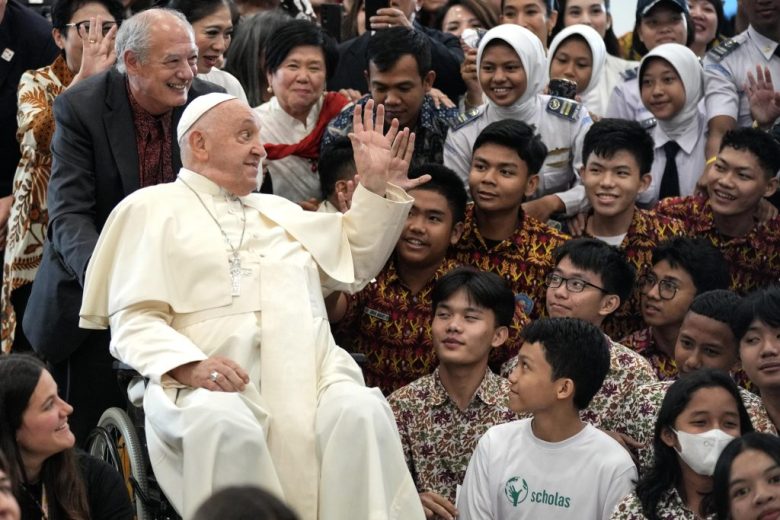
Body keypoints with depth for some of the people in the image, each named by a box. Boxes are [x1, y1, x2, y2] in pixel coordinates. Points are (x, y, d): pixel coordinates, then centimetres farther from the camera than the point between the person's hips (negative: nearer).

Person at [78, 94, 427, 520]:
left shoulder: (278, 210, 33)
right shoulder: (152, 208, 15)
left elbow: (355, 262, 38)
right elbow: (134, 321, 3)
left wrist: (377, 189, 24)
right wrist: (189, 366, -17)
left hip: (311, 376, 4)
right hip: (214, 383, -4)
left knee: (361, 412, -29)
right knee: (225, 426, -39)